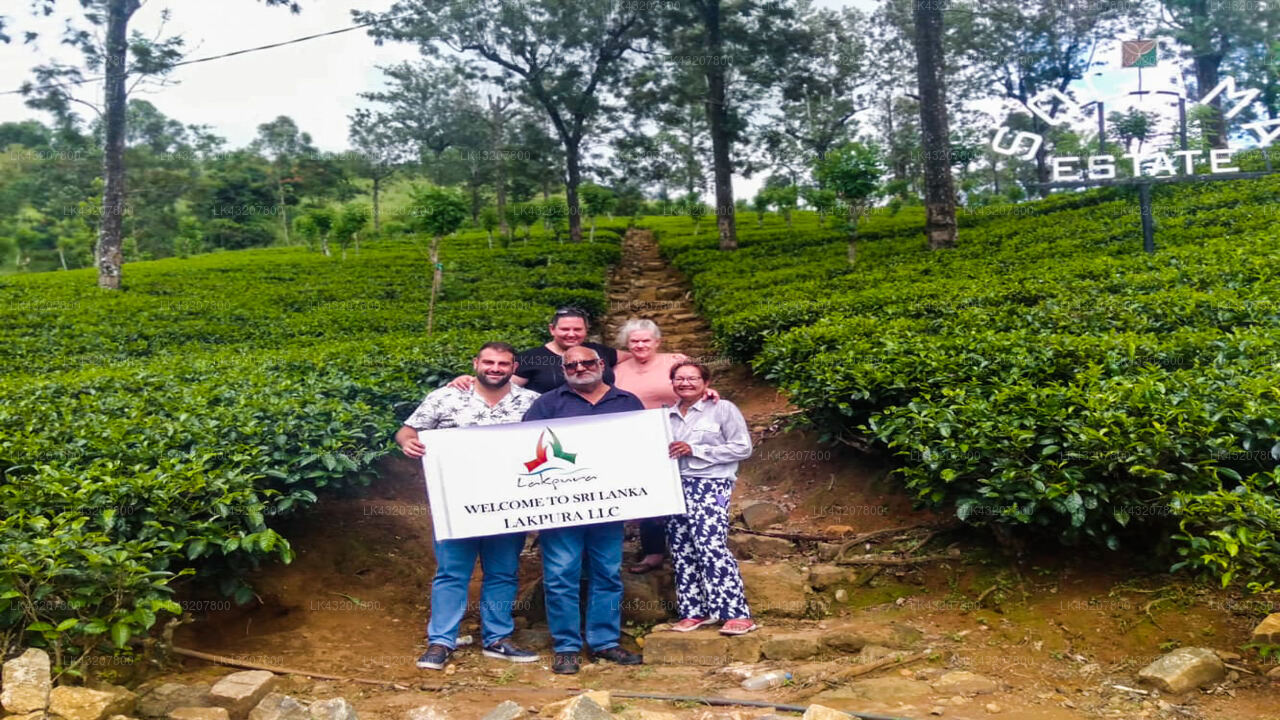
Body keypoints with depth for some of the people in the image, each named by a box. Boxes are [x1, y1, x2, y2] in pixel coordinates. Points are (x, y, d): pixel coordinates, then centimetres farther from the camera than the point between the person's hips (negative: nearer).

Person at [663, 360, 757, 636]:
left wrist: (695, 450, -11)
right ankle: (695, 611, 13)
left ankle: (738, 614, -10)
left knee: (710, 546, -16)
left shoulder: (723, 409, 0)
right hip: (675, 487, 6)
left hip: (710, 486, -6)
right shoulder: (667, 416, 15)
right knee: (681, 551, 4)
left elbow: (743, 448, -6)